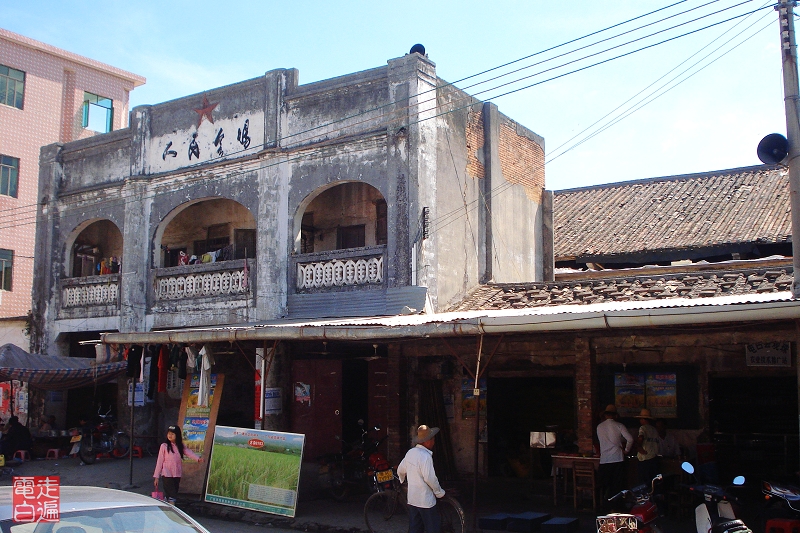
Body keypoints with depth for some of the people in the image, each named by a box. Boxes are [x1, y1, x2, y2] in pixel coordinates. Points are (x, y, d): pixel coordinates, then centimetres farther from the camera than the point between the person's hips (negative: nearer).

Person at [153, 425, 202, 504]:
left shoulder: (181, 447, 6)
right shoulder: (164, 446, -4)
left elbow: (189, 453, -11)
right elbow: (159, 462, -2)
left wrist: (198, 458, -31)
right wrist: (156, 477, -1)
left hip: (177, 475, 4)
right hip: (167, 475, -4)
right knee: (171, 495, -10)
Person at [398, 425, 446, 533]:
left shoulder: (410, 452, 5)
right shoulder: (425, 456, -20)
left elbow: (400, 470, 17)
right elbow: (429, 478, -23)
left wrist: (402, 481, 37)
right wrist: (439, 492, -8)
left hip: (412, 499, 8)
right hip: (425, 500, -8)